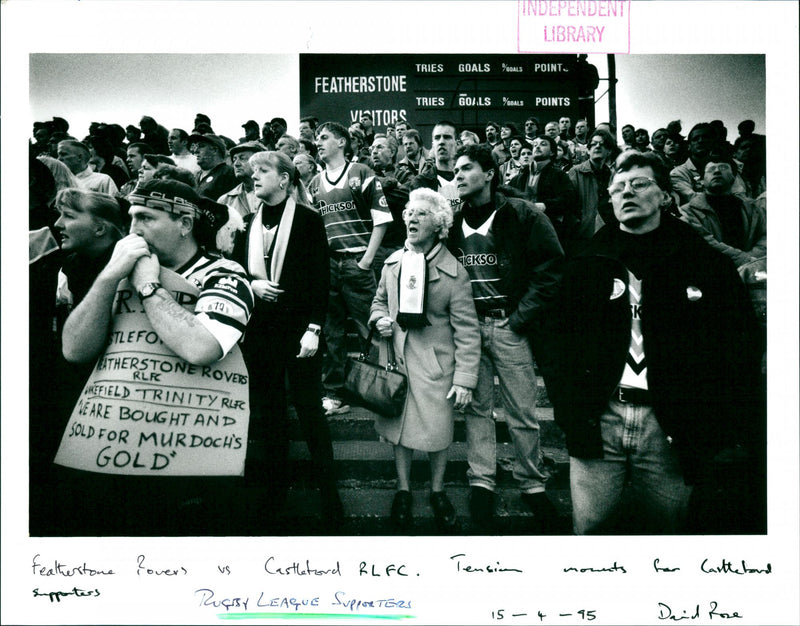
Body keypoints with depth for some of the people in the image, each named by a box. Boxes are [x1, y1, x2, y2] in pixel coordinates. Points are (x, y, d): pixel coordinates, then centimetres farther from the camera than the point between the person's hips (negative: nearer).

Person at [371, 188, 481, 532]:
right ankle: (403, 490, 32)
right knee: (398, 427, 12)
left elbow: (467, 330, -10)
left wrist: (464, 379, -14)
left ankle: (438, 492, 29)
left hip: (435, 364, -4)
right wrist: (379, 319, -2)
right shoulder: (393, 262, 6)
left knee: (436, 431, 4)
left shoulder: (454, 272, -9)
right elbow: (379, 301, 22)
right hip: (397, 360, 4)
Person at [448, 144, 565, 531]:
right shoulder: (454, 222, 11)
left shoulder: (522, 216, -2)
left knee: (522, 411, 2)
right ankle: (481, 482, 16)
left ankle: (532, 485, 16)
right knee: (476, 407, 6)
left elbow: (552, 265, -5)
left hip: (508, 326, -3)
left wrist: (523, 316, -9)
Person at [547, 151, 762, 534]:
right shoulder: (587, 266, 9)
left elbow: (740, 348, 4)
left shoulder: (706, 264, 5)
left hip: (670, 427, 0)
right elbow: (562, 342, 7)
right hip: (599, 420, 1)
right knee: (589, 527, 5)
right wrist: (569, 412, -3)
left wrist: (728, 426, -5)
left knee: (664, 528, 11)